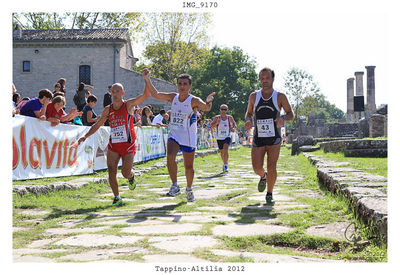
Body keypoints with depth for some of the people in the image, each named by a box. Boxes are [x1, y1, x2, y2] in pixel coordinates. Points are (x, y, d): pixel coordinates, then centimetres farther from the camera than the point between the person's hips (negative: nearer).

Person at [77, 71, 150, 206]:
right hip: (113, 145, 3)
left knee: (125, 173, -5)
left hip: (128, 145, -3)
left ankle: (131, 177, 33)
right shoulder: (108, 109, 7)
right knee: (111, 171, -8)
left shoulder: (129, 104, -2)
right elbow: (97, 124, 16)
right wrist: (86, 136, 7)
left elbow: (146, 95, -12)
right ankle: (117, 197, 8)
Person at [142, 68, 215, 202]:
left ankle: (189, 189, 32)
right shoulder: (173, 97, 3)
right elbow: (155, 94, 4)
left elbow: (206, 107, -30)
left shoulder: (194, 100, -12)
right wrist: (147, 79, -7)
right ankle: (175, 186, -9)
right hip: (174, 135, 3)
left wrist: (208, 102, -53)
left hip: (188, 138, -3)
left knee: (188, 167, 8)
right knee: (170, 157, -23)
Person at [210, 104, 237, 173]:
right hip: (219, 138, 2)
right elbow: (211, 126, -7)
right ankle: (224, 163, 39)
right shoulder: (217, 117, -4)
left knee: (225, 149, -25)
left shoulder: (230, 118, -1)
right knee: (222, 152, 13)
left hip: (227, 137, -2)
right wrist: (216, 123, -24)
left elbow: (234, 123, 17)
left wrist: (233, 128, -4)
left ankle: (225, 165, -22)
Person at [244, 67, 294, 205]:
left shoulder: (280, 97, -1)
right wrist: (248, 120, -8)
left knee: (271, 167, -11)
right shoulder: (254, 96, 5)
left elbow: (291, 114, 4)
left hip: (274, 139, -2)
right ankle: (263, 177, 33)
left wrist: (283, 118, -19)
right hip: (258, 138, 2)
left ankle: (269, 194, 8)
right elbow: (249, 113, 15)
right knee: (257, 168, -4)